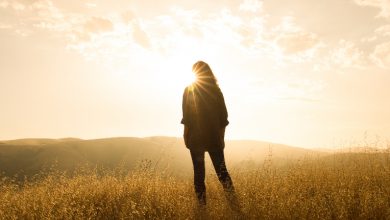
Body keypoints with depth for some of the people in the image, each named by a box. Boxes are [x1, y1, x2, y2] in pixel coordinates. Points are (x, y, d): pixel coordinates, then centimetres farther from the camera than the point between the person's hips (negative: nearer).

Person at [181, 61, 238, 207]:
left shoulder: (189, 90, -3)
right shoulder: (216, 90, 6)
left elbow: (187, 117, -8)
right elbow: (223, 117, 7)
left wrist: (186, 136, 0)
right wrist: (221, 137, 14)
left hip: (196, 138, -2)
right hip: (214, 137, 3)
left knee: (199, 172, 6)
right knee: (221, 170, 9)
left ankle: (202, 205, 9)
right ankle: (233, 201, 0)